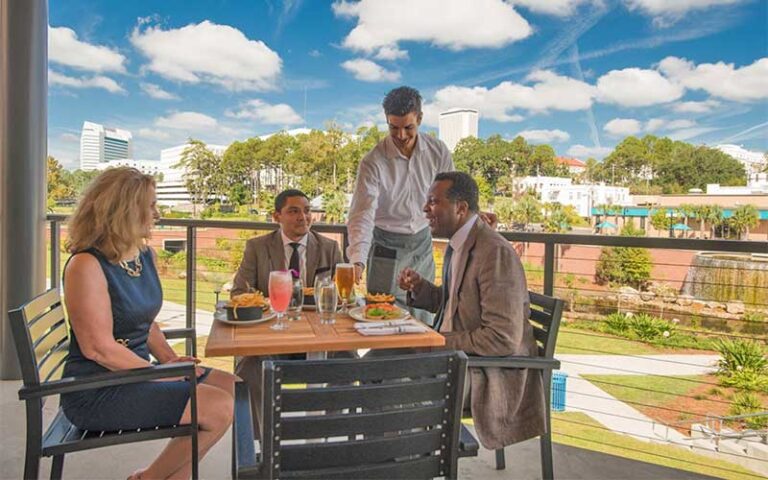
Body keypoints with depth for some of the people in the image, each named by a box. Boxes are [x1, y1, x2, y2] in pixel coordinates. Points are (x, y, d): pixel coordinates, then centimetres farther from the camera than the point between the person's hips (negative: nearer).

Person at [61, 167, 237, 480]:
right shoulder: (86, 265, -17)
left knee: (232, 387, 2)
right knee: (218, 407, -18)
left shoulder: (145, 255, 8)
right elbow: (98, 348, -19)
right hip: (96, 392, -9)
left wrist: (170, 358, 2)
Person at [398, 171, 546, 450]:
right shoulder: (457, 244, 7)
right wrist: (420, 287, 1)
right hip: (456, 353, 9)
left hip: (489, 370, -9)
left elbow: (504, 338, -25)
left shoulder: (496, 253, -23)